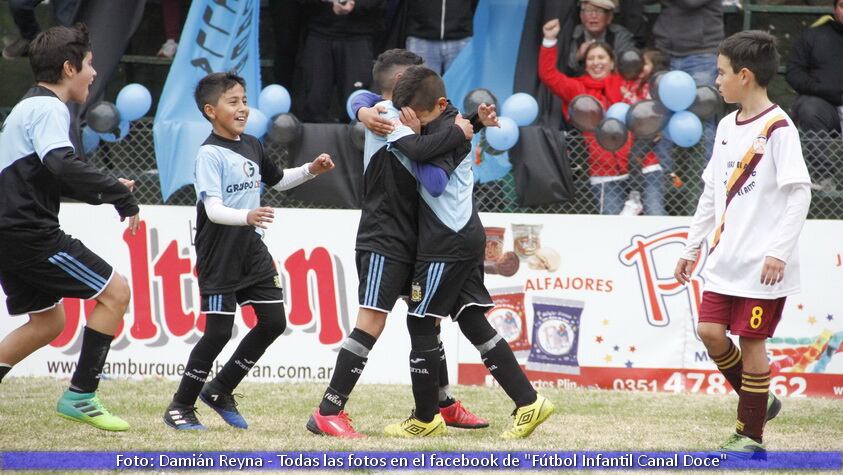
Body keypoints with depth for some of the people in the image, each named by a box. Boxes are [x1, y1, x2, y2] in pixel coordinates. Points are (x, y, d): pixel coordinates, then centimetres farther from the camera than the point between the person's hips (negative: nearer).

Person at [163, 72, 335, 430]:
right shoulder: (210, 154, -14)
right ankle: (180, 406, 6)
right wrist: (247, 216, -42)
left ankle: (220, 390, 19)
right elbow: (213, 209, -25)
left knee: (274, 322, 5)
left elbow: (276, 180, 29)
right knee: (219, 331, -9)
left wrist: (311, 170, 14)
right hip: (219, 256, -8)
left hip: (252, 251, 8)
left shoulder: (252, 146, 10)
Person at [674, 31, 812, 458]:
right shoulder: (727, 126, 12)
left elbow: (800, 192, -17)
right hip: (725, 258, 7)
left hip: (762, 263, -7)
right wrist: (692, 247, 20)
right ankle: (759, 400, 22)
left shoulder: (778, 128, -13)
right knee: (710, 331, 2)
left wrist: (779, 250, -22)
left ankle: (751, 435, 8)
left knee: (751, 340, -2)